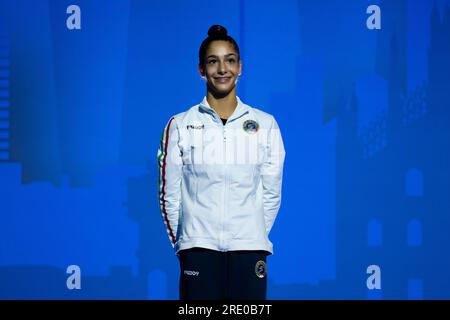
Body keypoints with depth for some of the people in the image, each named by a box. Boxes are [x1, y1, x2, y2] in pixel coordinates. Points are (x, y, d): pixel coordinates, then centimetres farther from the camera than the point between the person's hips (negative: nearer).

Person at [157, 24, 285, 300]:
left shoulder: (266, 124, 7)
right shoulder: (180, 126, 4)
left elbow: (272, 194, 9)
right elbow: (169, 196, 6)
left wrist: (253, 237, 8)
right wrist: (183, 244, 5)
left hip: (249, 249, 1)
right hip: (199, 250, -1)